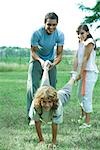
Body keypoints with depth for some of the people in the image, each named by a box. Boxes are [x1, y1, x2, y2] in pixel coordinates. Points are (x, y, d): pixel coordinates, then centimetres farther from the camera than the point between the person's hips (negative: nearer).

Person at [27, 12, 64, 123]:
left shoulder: (60, 35, -19)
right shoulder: (37, 33, -27)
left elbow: (59, 54, -13)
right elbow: (33, 52, -19)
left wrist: (54, 63, -34)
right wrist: (41, 61, -38)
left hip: (51, 61, 3)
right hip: (37, 60, -3)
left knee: (51, 88, 2)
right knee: (32, 86, -13)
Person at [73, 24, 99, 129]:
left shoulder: (89, 42, -12)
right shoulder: (81, 43, 15)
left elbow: (85, 59, -15)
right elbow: (77, 58, 11)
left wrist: (80, 73, -15)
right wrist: (74, 72, 4)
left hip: (90, 72, -9)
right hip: (83, 72, 9)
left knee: (86, 96, -10)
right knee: (80, 95, 20)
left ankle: (87, 122, -5)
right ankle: (83, 115, 40)